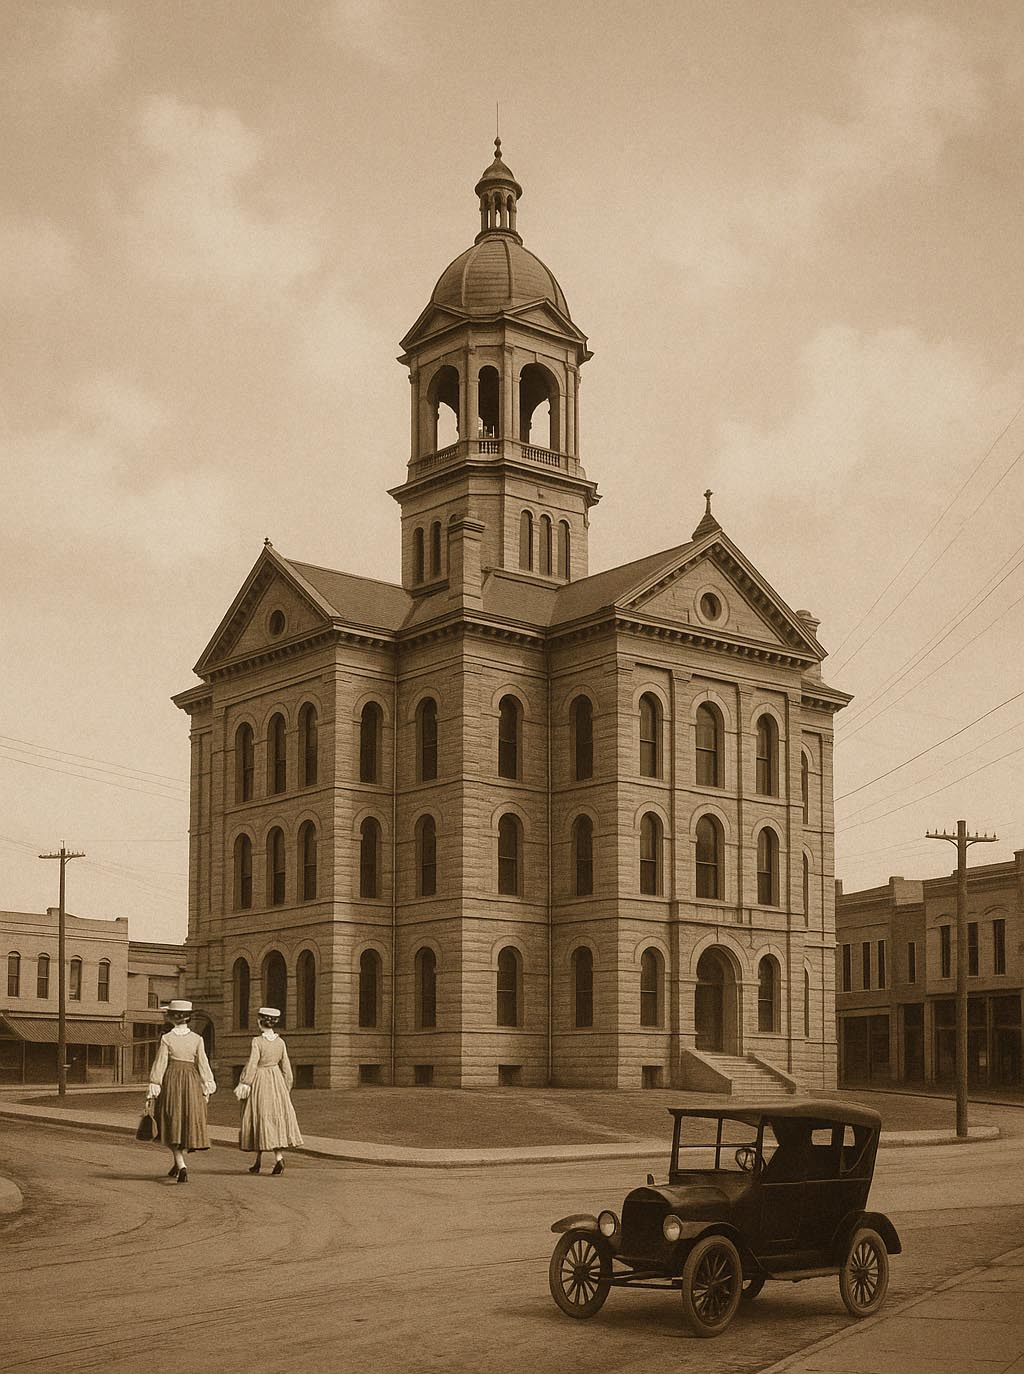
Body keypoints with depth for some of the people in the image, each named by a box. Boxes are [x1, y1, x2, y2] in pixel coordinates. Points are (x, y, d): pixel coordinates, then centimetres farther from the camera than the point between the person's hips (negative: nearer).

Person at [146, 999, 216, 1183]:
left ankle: (181, 1166, -10)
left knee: (173, 1124, 4)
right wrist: (207, 1086, 2)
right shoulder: (197, 1039, 0)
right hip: (192, 1081, 2)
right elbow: (203, 1064, -2)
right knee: (188, 1123, 15)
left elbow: (160, 1064, -7)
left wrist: (153, 1086, -4)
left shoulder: (166, 1039, -6)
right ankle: (178, 1163, 25)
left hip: (171, 1080, -2)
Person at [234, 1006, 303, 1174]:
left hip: (259, 1080, -4)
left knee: (260, 1118, 4)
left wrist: (244, 1084, -9)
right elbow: (286, 1067, 7)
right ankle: (279, 1157, -11)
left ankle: (259, 1161, 11)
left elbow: (252, 1065, -15)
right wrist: (286, 1089, 16)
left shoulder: (257, 1041, -12)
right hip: (277, 1081, 4)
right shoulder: (280, 1042, 3)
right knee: (277, 1118, 4)